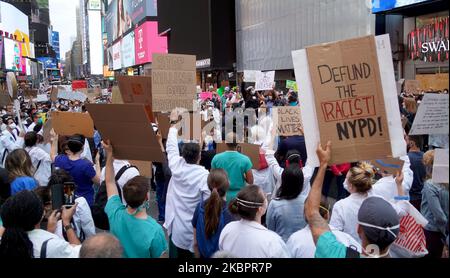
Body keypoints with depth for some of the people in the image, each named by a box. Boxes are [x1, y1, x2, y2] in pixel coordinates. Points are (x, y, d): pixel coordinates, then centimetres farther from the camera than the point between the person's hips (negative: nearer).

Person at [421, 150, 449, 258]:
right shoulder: (446, 183, -4)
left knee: (426, 255, 8)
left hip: (429, 230, -6)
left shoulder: (430, 185, -21)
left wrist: (444, 226, -5)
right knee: (437, 255, 19)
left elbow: (438, 214, -22)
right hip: (441, 230, 6)